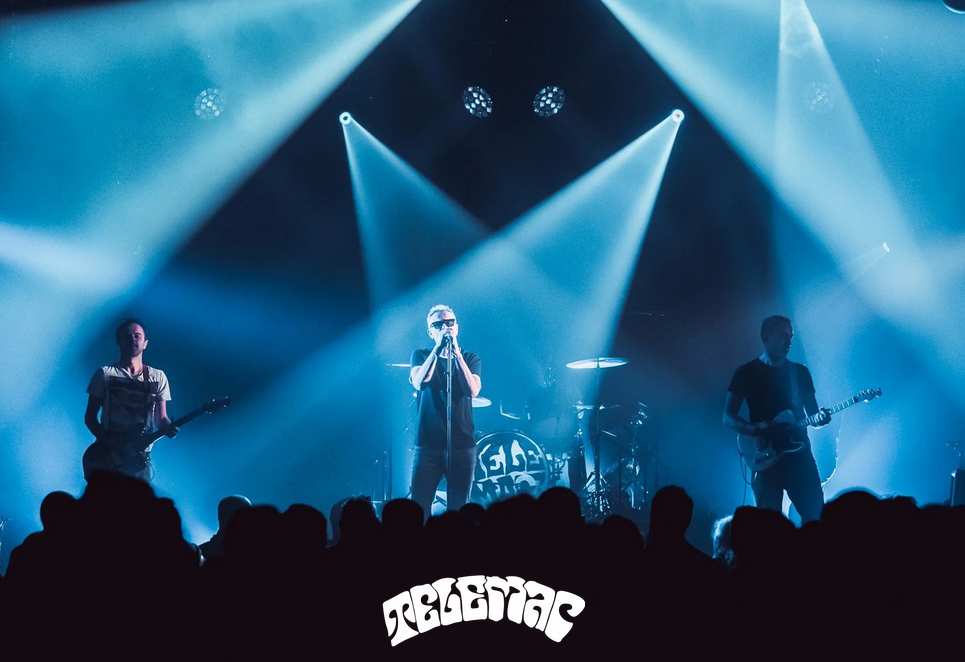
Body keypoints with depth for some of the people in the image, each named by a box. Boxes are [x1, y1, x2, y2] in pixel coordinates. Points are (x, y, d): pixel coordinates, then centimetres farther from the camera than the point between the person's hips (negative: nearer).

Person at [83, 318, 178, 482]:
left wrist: (168, 426, -16)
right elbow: (90, 416, 4)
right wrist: (106, 441, -13)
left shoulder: (158, 377, 9)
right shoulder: (105, 374, 4)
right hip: (106, 454, -2)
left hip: (139, 456, 2)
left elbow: (160, 418, 8)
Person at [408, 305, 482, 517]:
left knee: (458, 509, 2)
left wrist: (456, 353, -15)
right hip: (429, 444, -1)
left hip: (463, 444, 1)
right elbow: (420, 383, -13)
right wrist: (438, 349, -17)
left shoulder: (470, 358, 9)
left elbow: (473, 390, -10)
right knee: (419, 506, -6)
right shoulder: (421, 355, 8)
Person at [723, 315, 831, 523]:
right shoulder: (747, 372, 1)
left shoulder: (800, 372, 11)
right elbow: (728, 417, -1)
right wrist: (755, 429, -18)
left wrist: (820, 417, -11)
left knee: (815, 514, -1)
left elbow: (811, 411, 13)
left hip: (799, 453, 3)